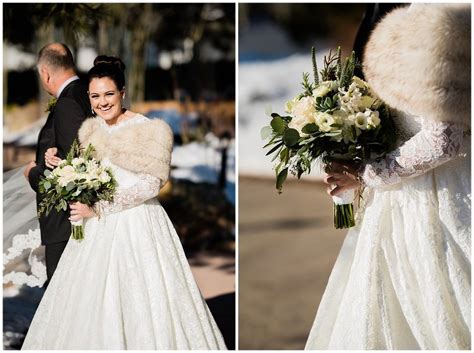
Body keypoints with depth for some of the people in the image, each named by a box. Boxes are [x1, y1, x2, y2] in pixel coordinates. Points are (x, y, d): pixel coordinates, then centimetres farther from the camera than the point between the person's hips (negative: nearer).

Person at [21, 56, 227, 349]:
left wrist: (100, 208, -16)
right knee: (91, 301, 7)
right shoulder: (90, 130, 10)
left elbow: (151, 184, -15)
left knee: (143, 304, -4)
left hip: (137, 226, -6)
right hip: (96, 230, 6)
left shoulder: (151, 130, -9)